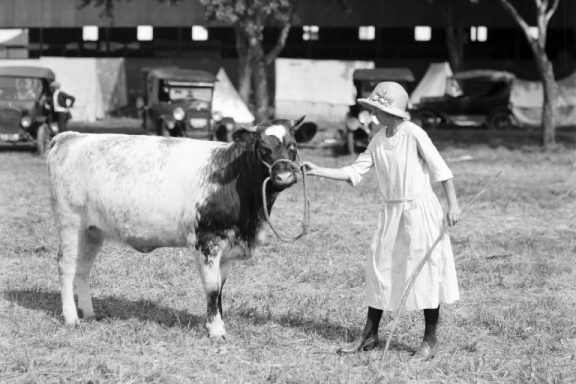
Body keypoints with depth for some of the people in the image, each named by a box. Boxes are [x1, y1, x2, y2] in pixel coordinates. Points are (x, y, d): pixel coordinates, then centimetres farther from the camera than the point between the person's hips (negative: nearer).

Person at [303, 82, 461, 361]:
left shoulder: (414, 134, -14)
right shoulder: (378, 141, 5)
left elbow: (441, 169, -13)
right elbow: (355, 172, 9)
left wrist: (453, 205, -15)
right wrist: (318, 172, 2)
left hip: (420, 209, -7)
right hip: (391, 212, 7)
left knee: (426, 271, -2)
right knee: (380, 268, 9)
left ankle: (430, 340, 8)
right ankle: (369, 336, 19)